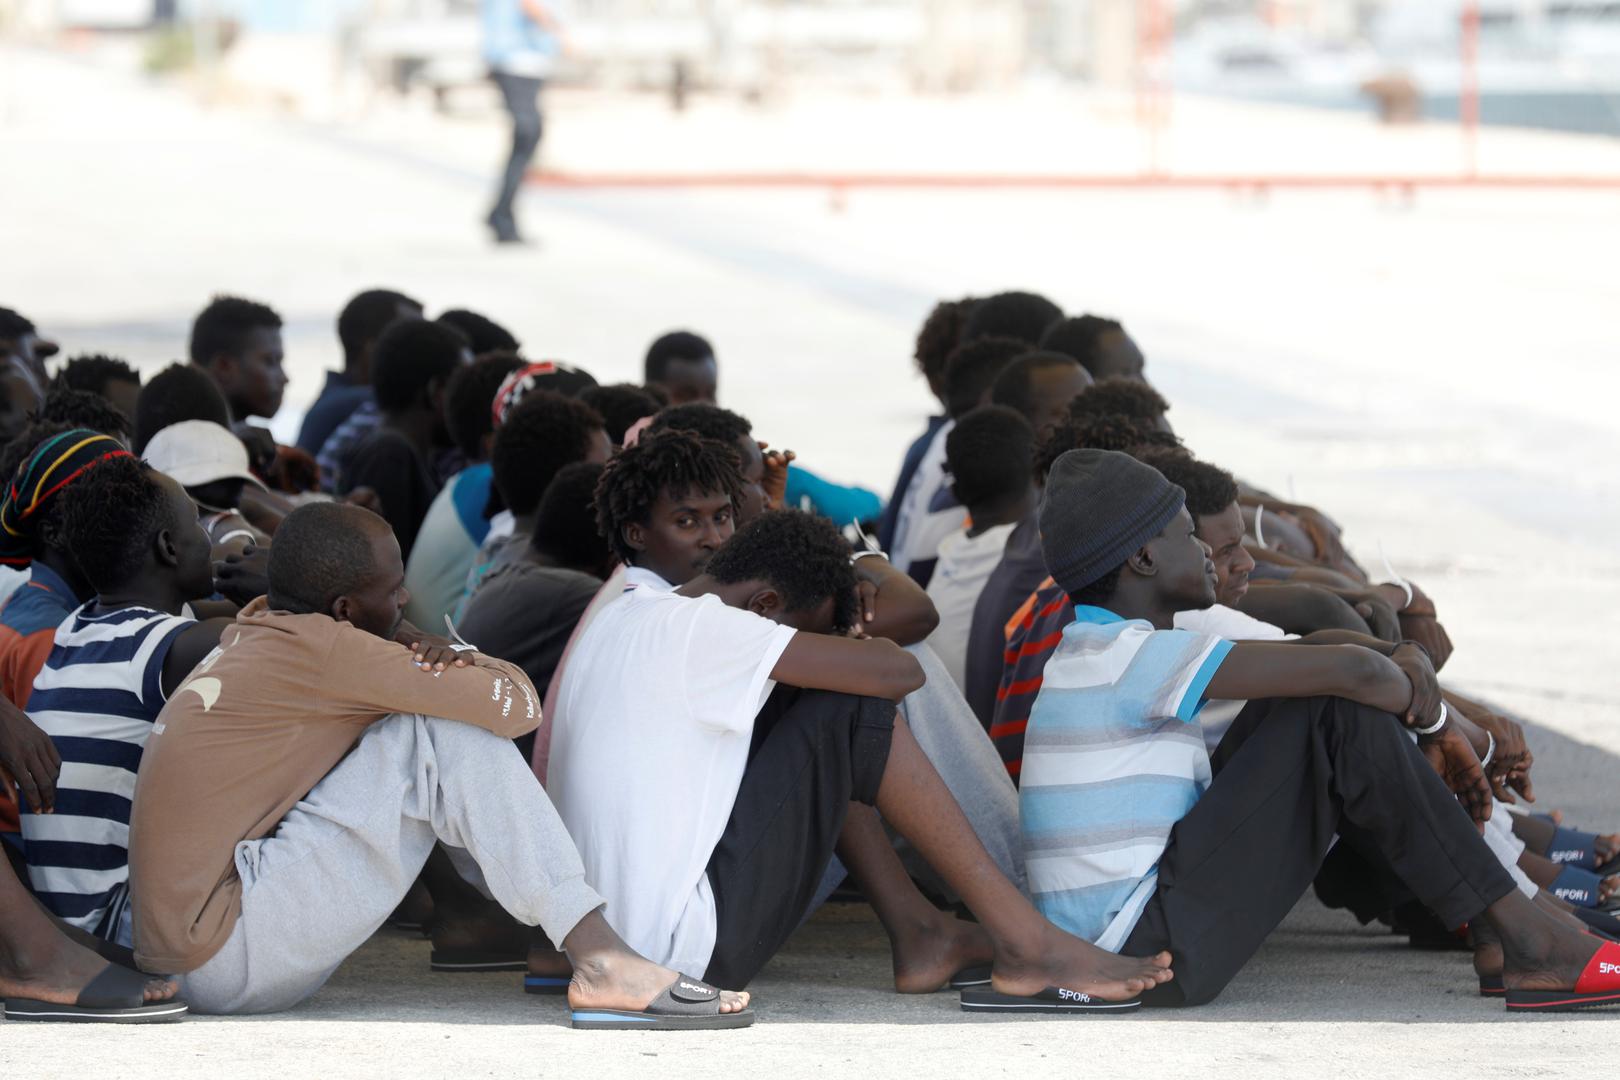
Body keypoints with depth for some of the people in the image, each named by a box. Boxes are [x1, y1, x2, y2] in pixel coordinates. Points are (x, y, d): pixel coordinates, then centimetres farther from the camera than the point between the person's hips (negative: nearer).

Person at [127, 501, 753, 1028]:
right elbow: (517, 706, -17)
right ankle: (602, 967, -20)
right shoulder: (313, 645, -16)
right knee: (442, 734, -16)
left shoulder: (256, 632, 13)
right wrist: (477, 668, 6)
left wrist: (453, 664, -6)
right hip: (223, 956, -10)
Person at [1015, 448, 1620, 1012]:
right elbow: (1351, 672, -19)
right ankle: (1520, 940, -11)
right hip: (1143, 954, -10)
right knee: (1339, 711, -14)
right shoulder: (1128, 655, -13)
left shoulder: (1094, 653, 18)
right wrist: (1435, 720, 0)